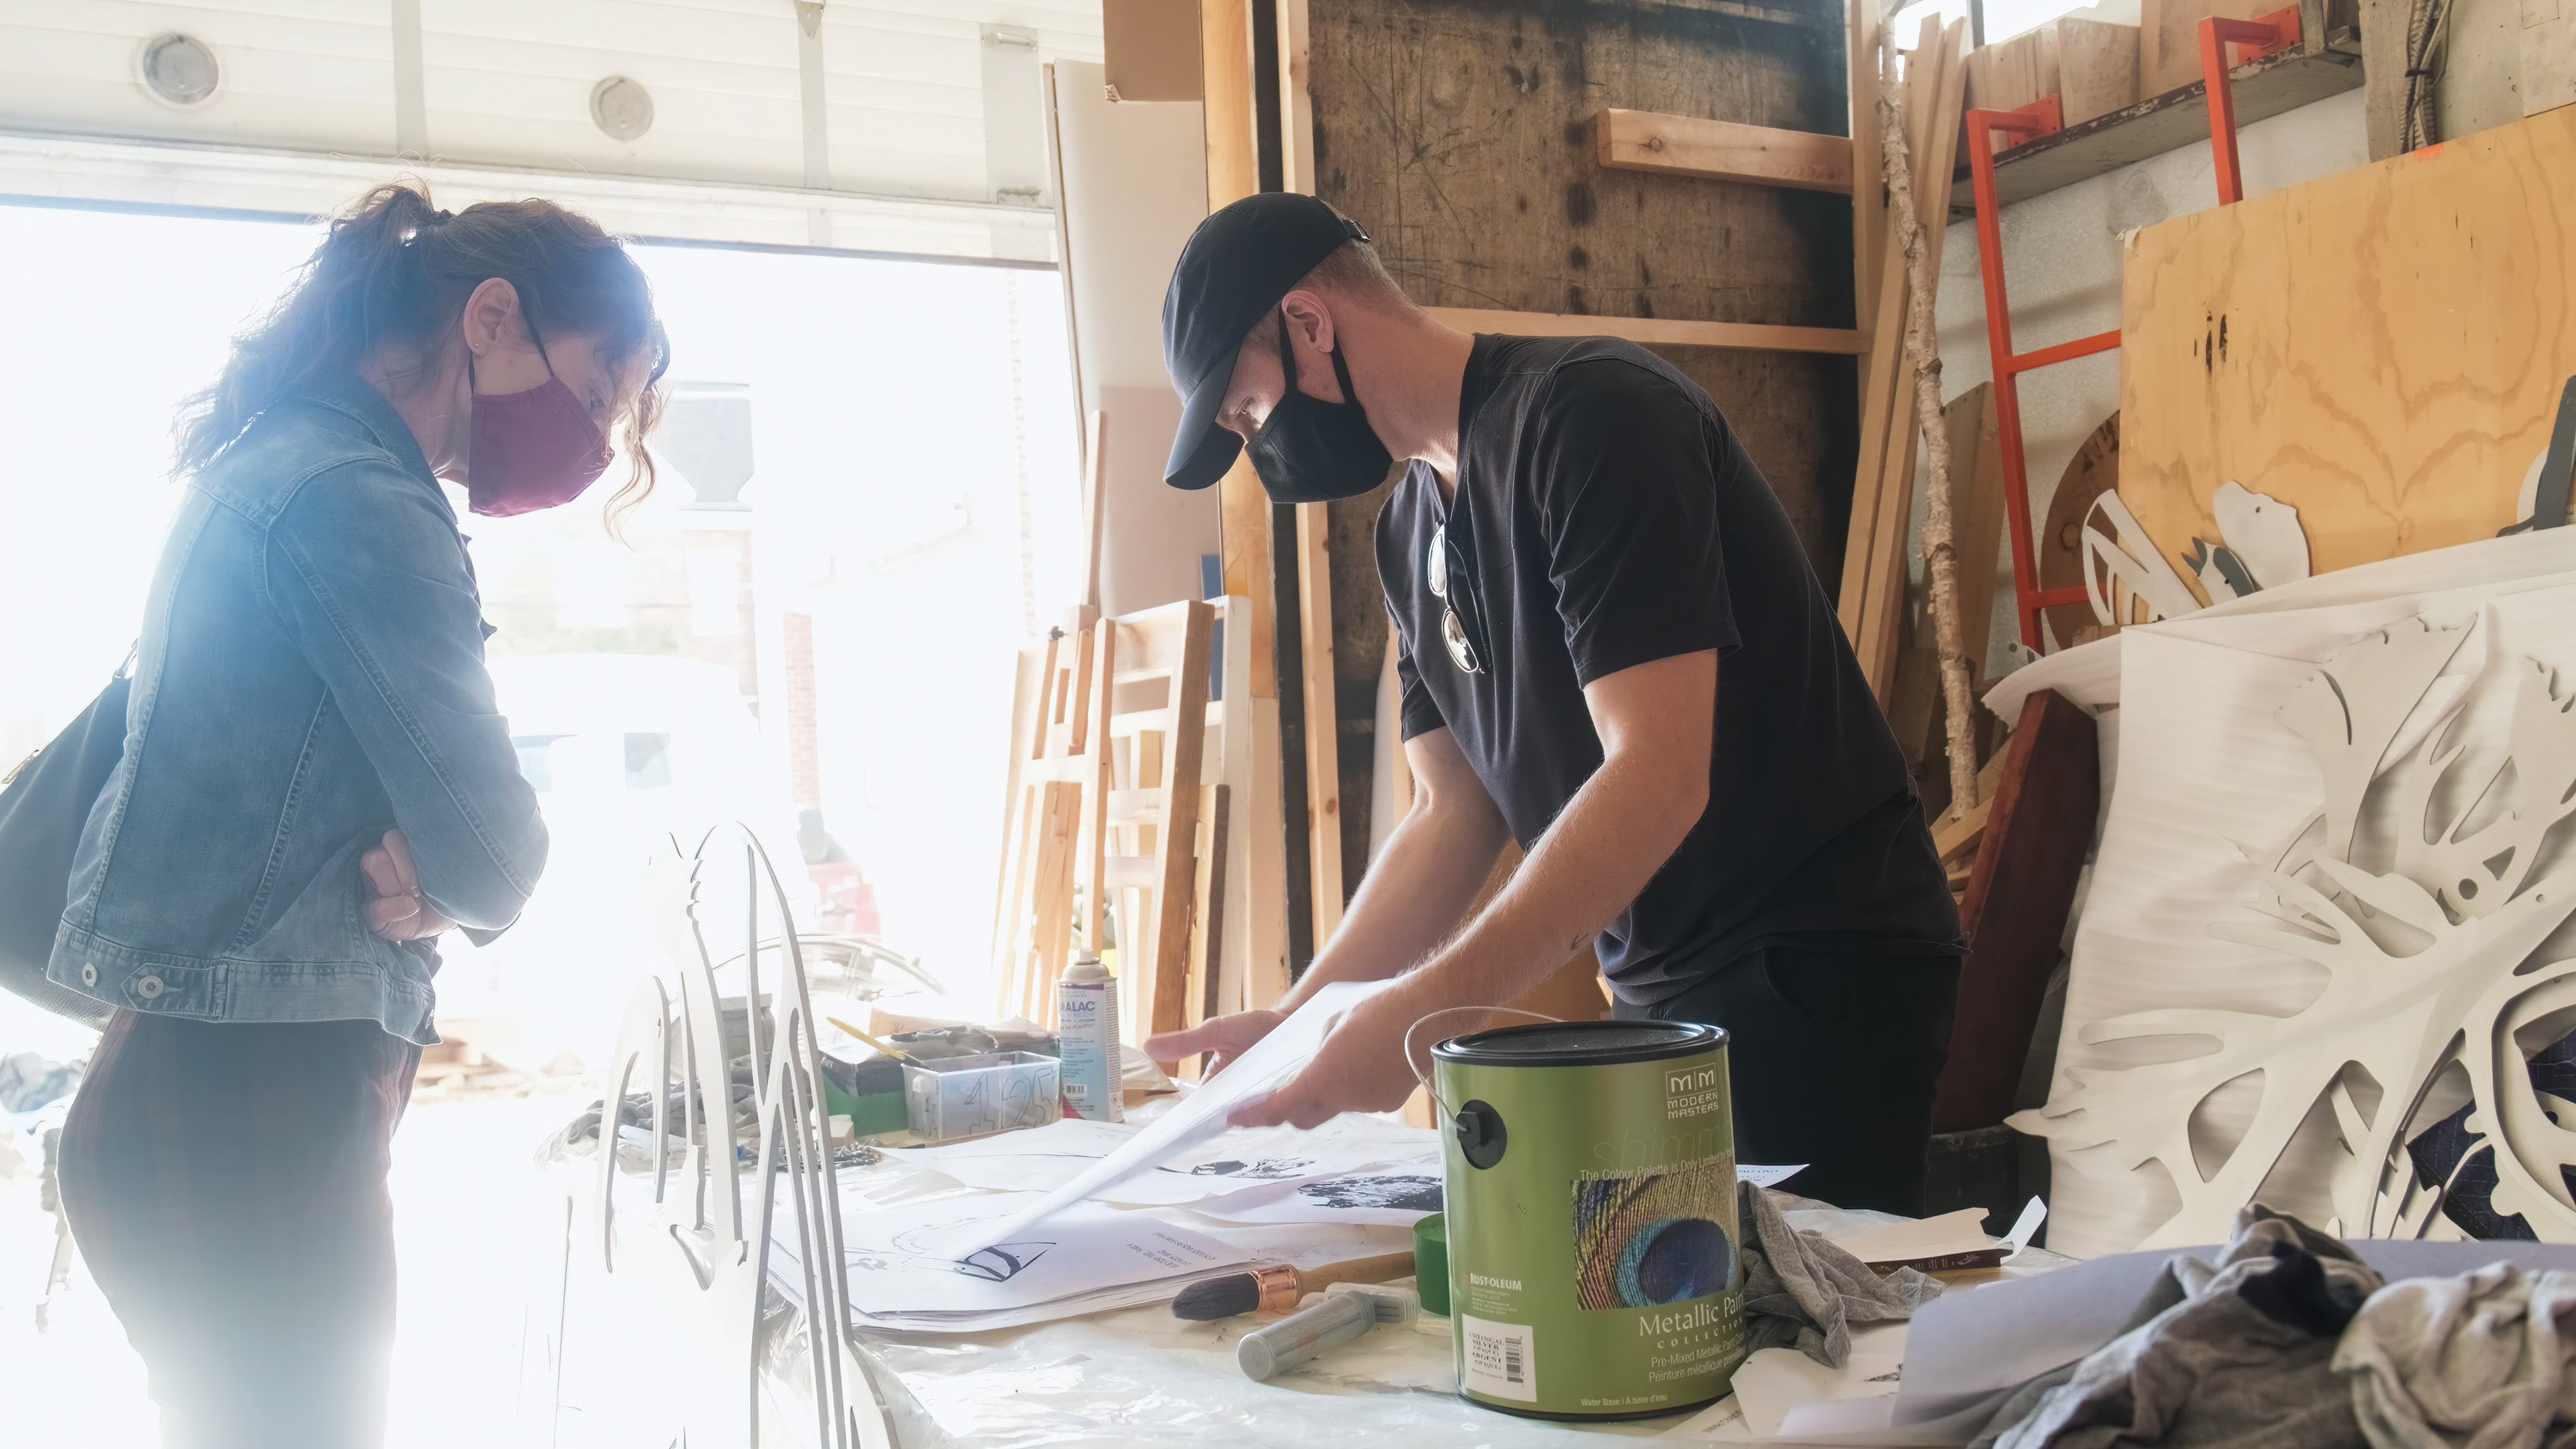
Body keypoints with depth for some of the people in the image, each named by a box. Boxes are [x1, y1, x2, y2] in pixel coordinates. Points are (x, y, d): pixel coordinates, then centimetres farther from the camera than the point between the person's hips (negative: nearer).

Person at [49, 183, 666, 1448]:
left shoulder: (270, 464, 14)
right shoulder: (359, 500, -18)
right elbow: (494, 859, -21)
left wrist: (425, 871, -5)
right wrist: (449, 883, 0)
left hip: (200, 1095, 10)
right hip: (250, 1117, -10)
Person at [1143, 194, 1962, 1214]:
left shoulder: (1587, 414, -17)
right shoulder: (1410, 527, 11)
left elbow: (1661, 774, -25)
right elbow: (1455, 812, 10)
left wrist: (1429, 1009, -30)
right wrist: (1295, 1019, -1)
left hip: (1817, 969, -8)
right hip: (1661, 987, 8)